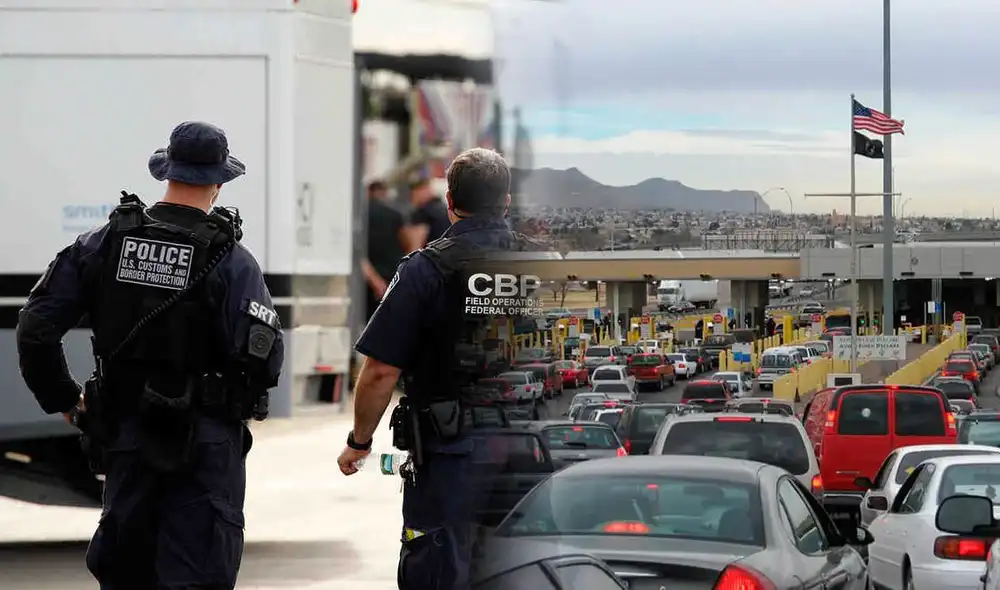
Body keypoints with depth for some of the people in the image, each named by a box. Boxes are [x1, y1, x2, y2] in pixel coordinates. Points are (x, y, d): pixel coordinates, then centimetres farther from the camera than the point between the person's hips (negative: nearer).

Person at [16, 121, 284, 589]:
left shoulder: (105, 243, 1)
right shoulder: (230, 260, -11)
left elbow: (36, 328, -1)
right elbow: (264, 357, -18)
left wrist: (63, 401, 12)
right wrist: (241, 400, 5)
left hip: (125, 435, 4)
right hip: (205, 445, -4)